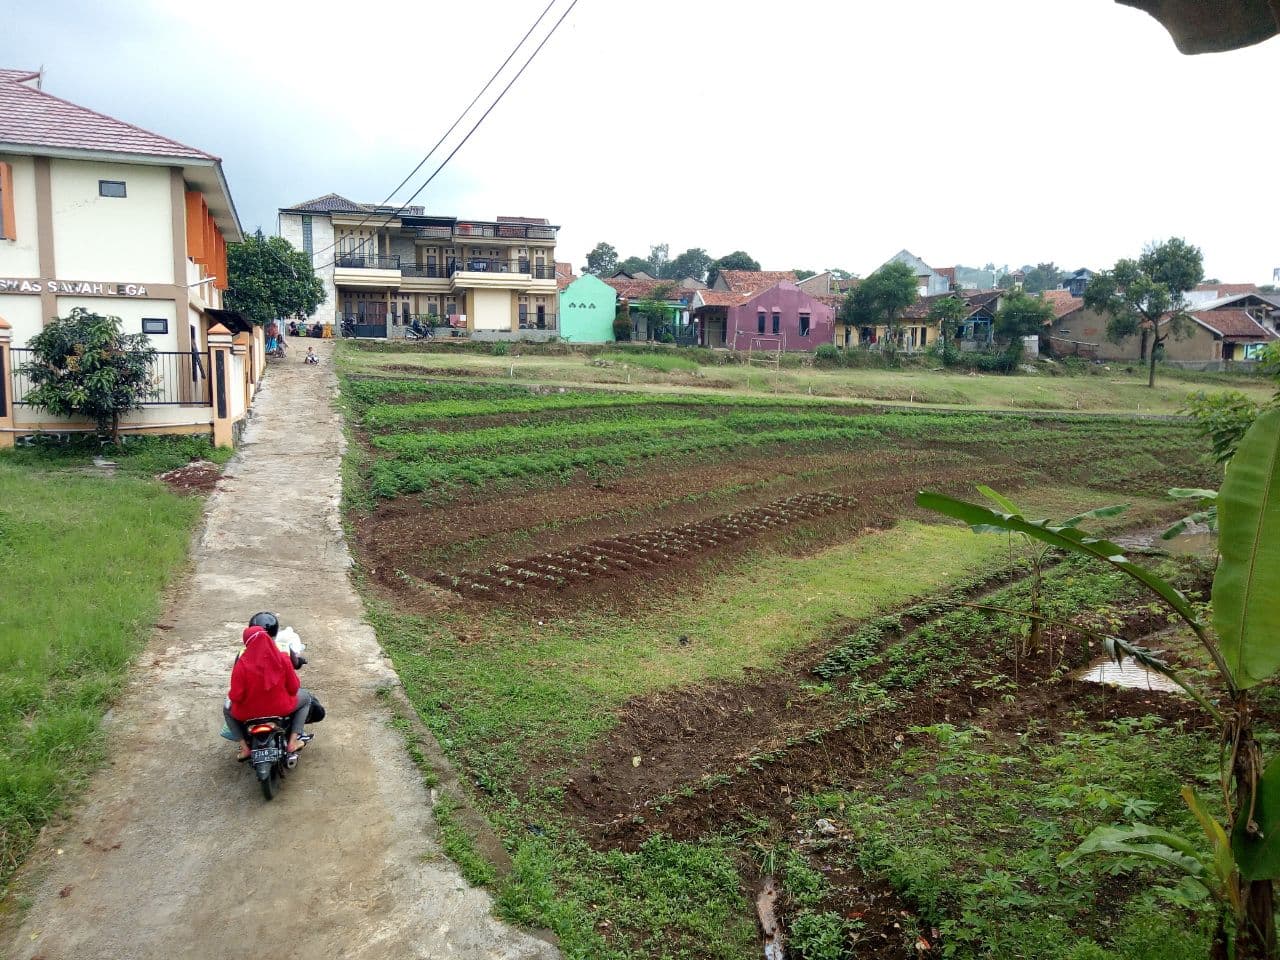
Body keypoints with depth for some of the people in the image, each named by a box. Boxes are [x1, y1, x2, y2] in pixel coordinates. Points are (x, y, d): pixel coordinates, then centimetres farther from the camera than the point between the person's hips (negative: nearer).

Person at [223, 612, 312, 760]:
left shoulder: (242, 663, -19)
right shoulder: (283, 658, -16)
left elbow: (236, 696, -14)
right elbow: (294, 688, -7)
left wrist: (230, 696, 10)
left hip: (249, 713, 1)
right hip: (280, 709, -1)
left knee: (227, 709, 34)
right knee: (306, 697, 28)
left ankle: (245, 747, 20)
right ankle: (293, 741, 15)